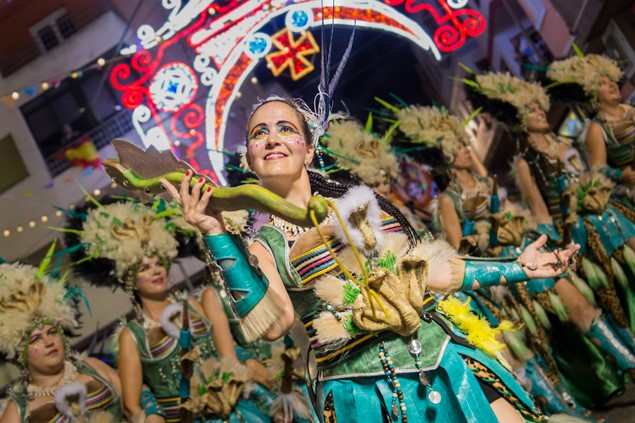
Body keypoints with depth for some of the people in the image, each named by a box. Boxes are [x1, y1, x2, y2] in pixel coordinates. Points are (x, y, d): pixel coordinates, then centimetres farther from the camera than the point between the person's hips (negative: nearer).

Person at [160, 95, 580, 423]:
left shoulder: (354, 201, 8)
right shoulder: (262, 245, 0)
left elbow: (430, 272, 12)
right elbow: (274, 322, -20)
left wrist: (518, 268, 15)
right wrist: (215, 233, -23)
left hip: (444, 364, 4)